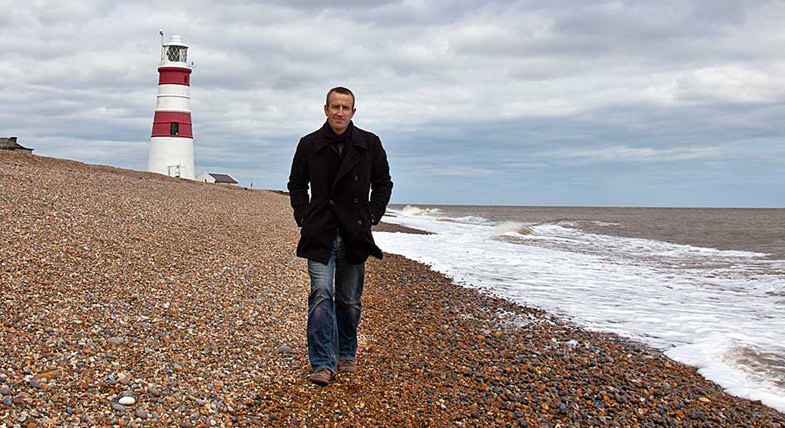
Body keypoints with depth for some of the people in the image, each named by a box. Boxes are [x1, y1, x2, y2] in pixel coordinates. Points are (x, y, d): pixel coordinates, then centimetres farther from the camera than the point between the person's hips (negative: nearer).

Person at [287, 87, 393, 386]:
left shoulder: (370, 144, 3)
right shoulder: (309, 145, 3)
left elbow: (383, 183, 13)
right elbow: (296, 184, 15)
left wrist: (372, 217, 3)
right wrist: (304, 218, 3)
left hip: (355, 234, 1)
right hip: (320, 235, -1)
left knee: (350, 301, 10)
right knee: (321, 294, -13)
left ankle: (346, 354, 28)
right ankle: (323, 364, -10)